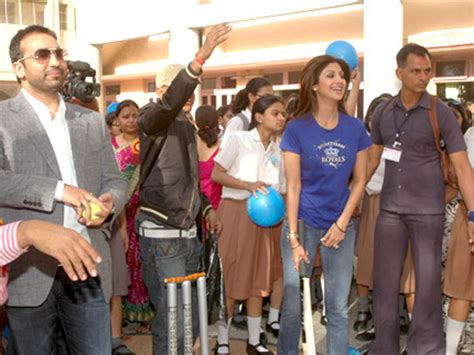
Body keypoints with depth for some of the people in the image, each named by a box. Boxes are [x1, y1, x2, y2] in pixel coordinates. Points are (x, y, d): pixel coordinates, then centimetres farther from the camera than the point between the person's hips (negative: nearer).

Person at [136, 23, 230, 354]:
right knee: (172, 320, -3)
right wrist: (202, 57, -44)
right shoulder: (152, 117, -9)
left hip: (188, 233, 8)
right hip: (161, 235, -8)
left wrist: (206, 208, 12)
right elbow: (169, 103, -34)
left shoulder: (188, 124, 15)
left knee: (191, 316, 16)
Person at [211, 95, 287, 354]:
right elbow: (215, 174, -9)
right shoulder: (240, 139, -5)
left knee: (258, 278, 9)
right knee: (230, 277, 0)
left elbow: (280, 190, 12)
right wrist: (248, 184, -19)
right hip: (235, 212, -5)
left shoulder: (279, 148, 10)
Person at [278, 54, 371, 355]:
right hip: (303, 224, -2)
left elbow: (360, 180, 4)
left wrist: (342, 224, -5)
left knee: (339, 308, 10)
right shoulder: (297, 129, -8)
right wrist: (293, 238, -13)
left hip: (341, 225, 2)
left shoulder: (355, 128, 0)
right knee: (293, 306, 5)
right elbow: (293, 186, -9)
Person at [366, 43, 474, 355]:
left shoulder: (441, 112, -7)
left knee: (428, 283, 5)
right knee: (385, 281, 8)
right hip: (390, 209, 3)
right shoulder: (383, 113, 4)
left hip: (428, 210, -3)